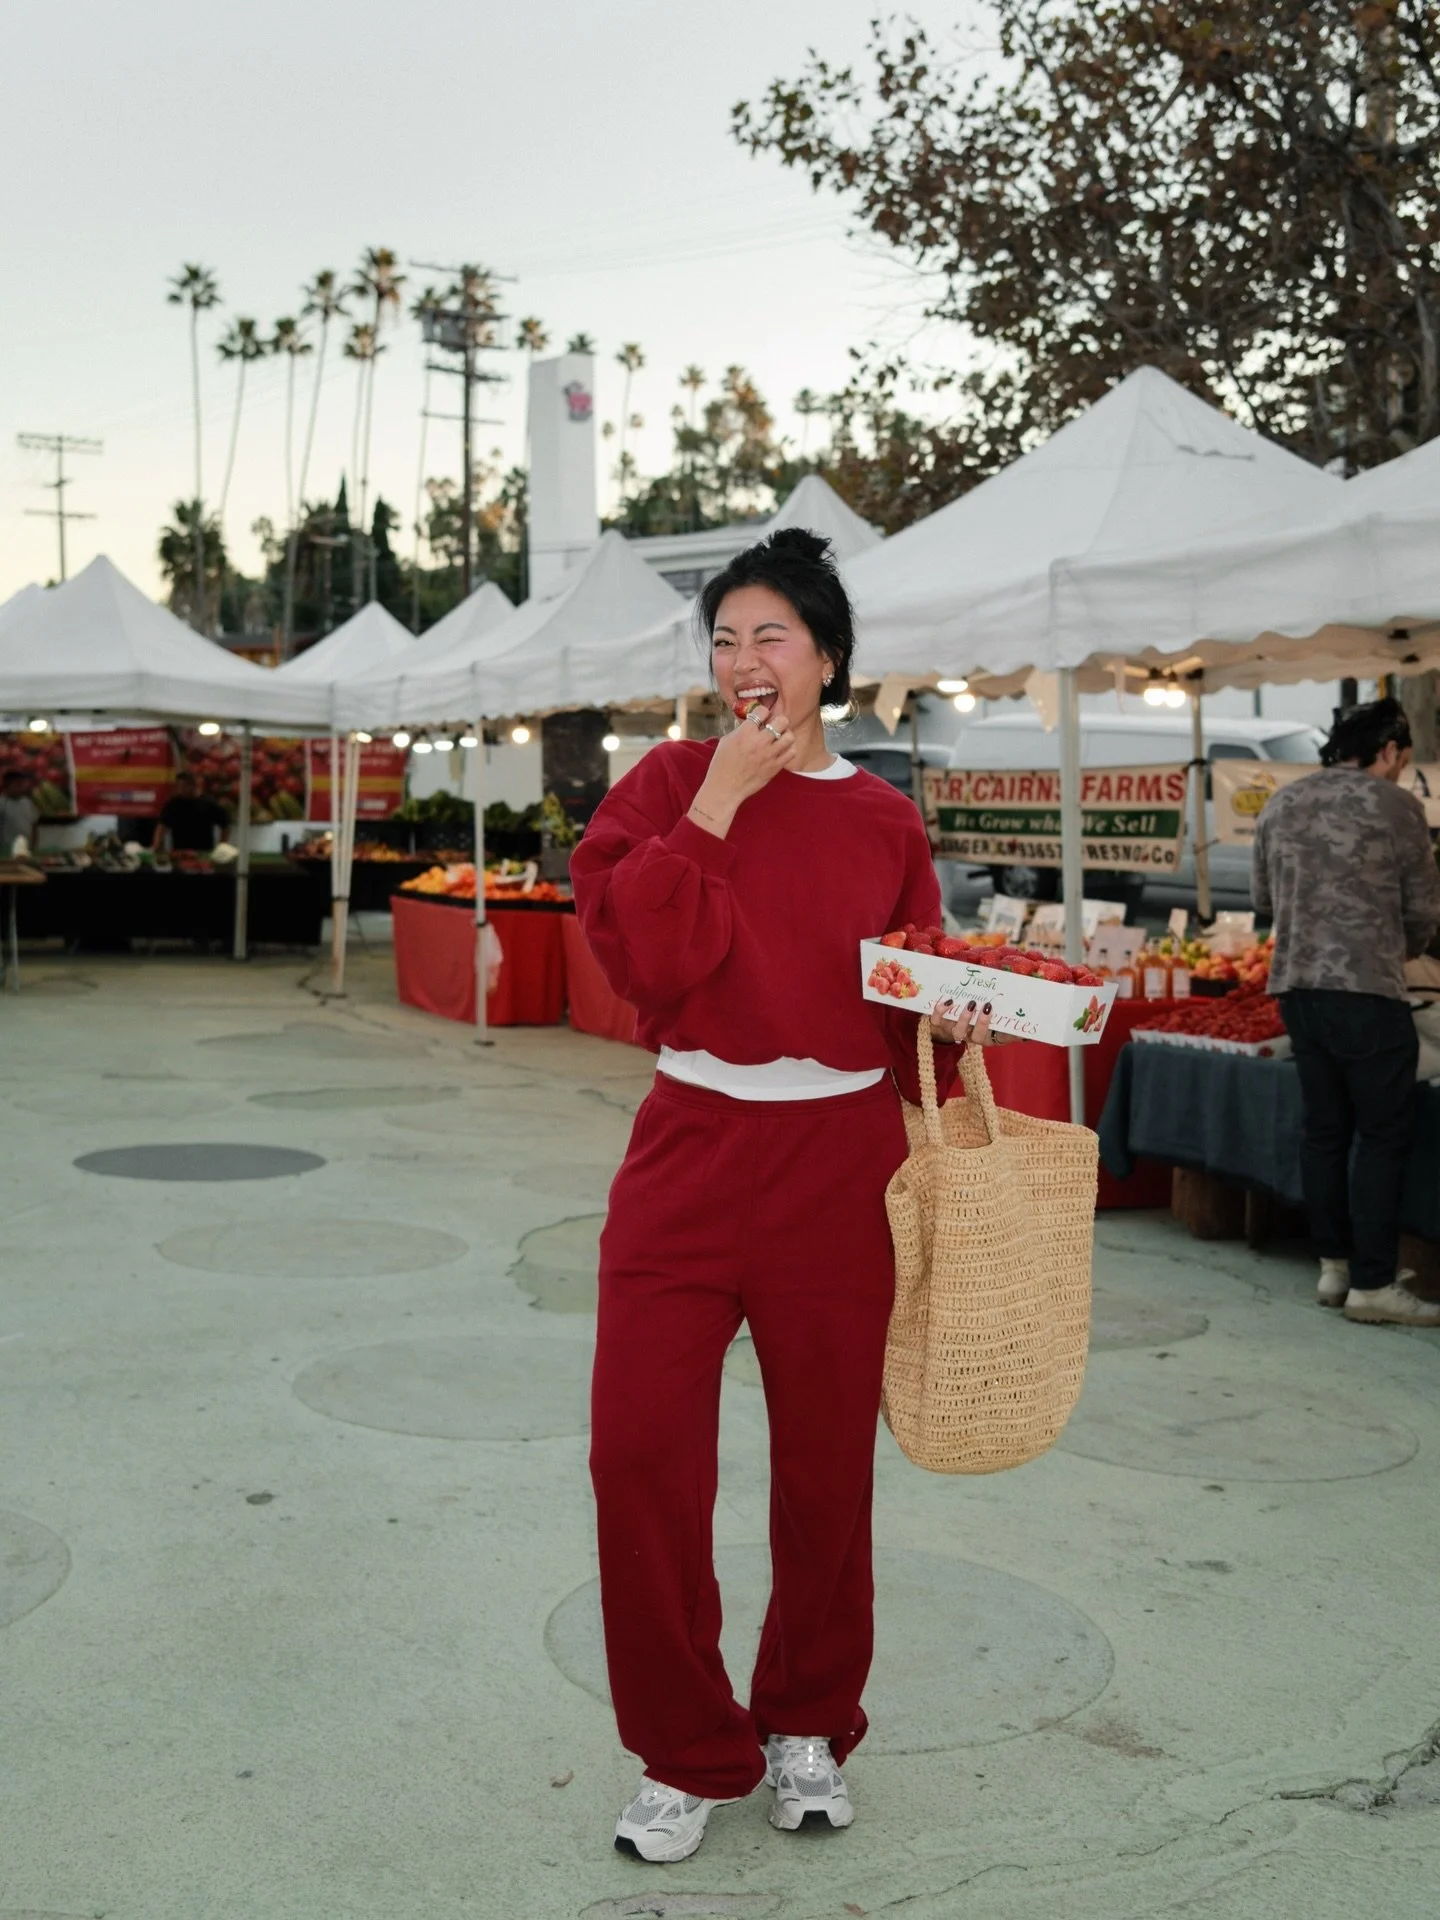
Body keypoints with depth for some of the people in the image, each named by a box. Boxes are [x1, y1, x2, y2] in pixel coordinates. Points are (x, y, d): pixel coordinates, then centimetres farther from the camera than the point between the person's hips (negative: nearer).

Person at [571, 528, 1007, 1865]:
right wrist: (716, 805, -13)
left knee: (826, 1455, 11)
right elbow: (643, 958, -11)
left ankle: (809, 1728, 34)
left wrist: (955, 1023, -9)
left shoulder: (884, 822, 6)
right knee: (640, 1446, -5)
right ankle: (691, 1754, 16)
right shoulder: (670, 782, 2)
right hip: (691, 1153, -1)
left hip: (838, 1166, 1)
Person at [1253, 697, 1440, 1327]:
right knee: (1383, 1136, 1)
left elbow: (1263, 899, 17)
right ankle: (1372, 1285, 1)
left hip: (1296, 986, 6)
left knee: (1324, 1128, 14)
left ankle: (1334, 1267, 20)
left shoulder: (1280, 804, 10)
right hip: (1367, 990, -6)